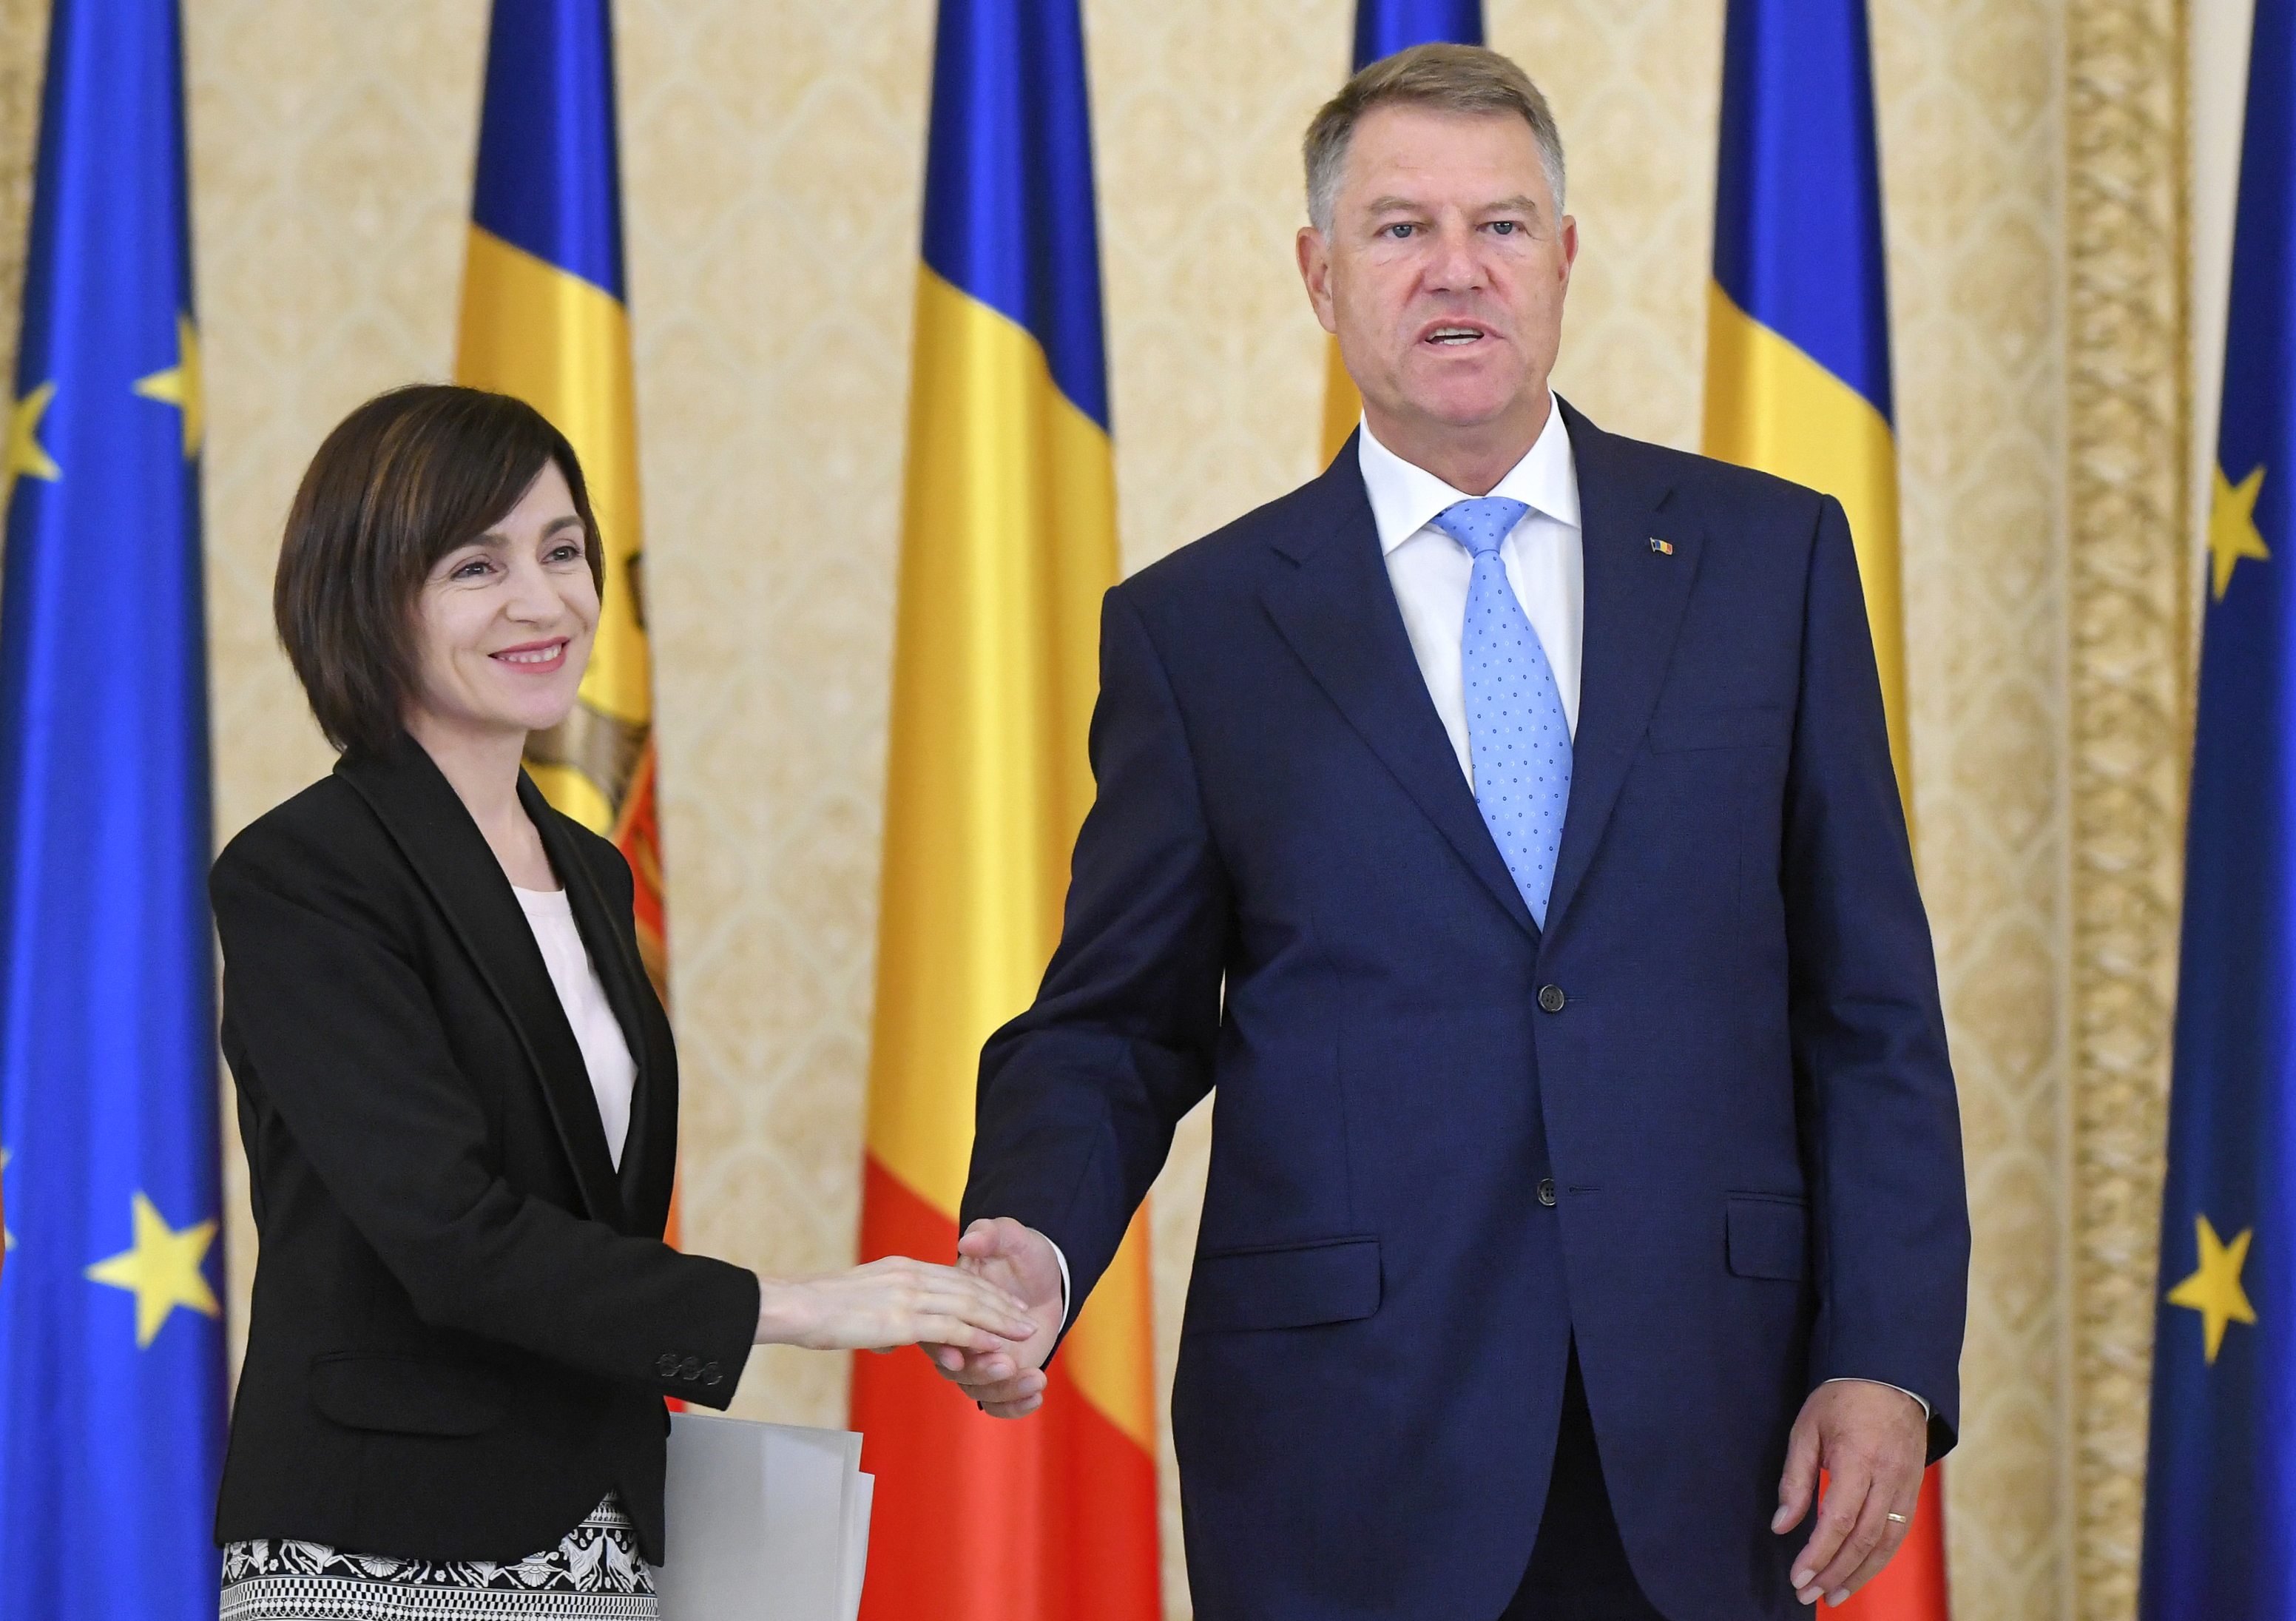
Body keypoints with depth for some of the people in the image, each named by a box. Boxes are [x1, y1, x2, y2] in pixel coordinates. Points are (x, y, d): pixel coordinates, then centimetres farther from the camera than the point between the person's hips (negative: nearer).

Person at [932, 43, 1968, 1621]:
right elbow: (1117, 1025, 7)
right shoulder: (1193, 628, 4)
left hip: (1703, 1456, 1)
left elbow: (1870, 1001, 5)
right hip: (1350, 1461, -1)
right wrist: (1034, 1246, -14)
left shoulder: (1770, 556, 6)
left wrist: (1889, 1364, -3)